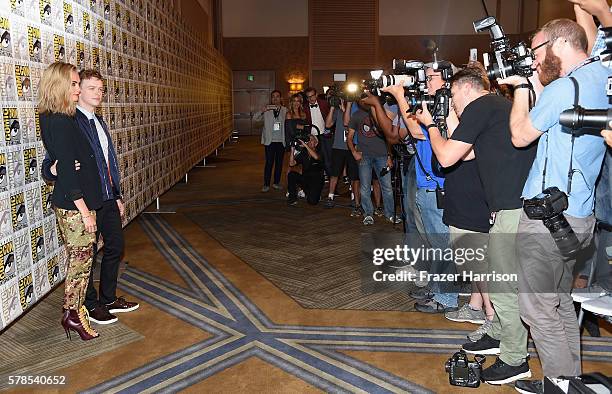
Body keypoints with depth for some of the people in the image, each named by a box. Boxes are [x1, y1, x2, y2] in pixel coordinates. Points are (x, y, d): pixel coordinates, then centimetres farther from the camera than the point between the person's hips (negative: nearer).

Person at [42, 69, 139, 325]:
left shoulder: (98, 121, 13)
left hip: (108, 198, 9)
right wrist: (53, 170, -38)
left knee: (115, 246, 16)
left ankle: (109, 299, 33)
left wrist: (117, 196, 18)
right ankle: (90, 305, 24)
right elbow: (49, 167, -15)